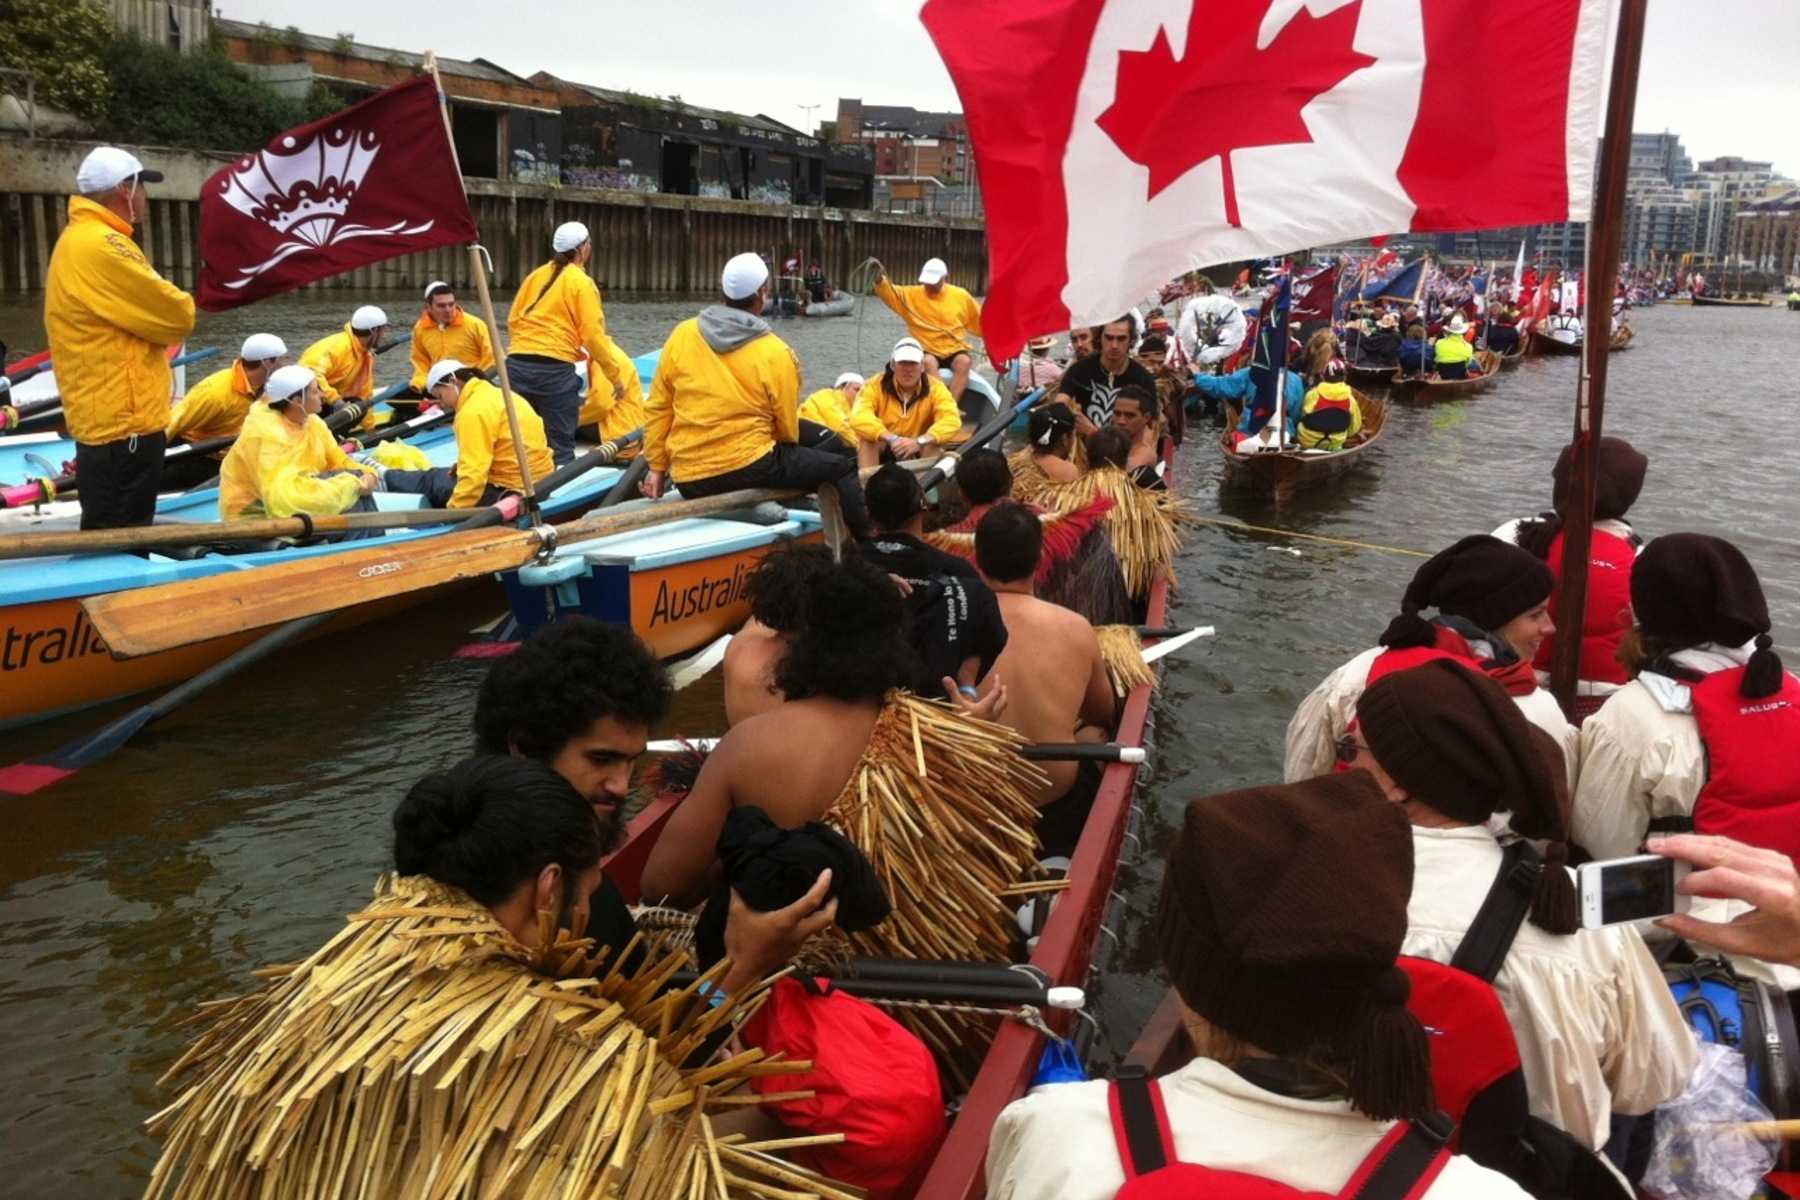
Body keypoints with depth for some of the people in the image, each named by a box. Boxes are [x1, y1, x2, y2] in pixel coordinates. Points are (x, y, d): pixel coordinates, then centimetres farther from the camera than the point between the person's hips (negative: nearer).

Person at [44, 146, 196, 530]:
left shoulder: (79, 239, 17)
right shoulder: (101, 245, -17)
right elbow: (177, 318, -16)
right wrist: (179, 304, 3)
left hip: (104, 420, 11)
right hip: (123, 425, -11)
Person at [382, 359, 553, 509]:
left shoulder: (473, 412, -16)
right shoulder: (499, 395, 12)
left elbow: (473, 477, -22)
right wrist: (463, 465, 10)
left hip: (505, 493, -8)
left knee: (431, 482, 16)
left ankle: (381, 478, 38)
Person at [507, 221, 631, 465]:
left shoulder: (535, 276, 13)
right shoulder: (581, 282, -3)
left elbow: (513, 320, 15)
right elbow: (593, 335, -7)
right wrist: (615, 375, -1)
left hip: (516, 365, 6)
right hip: (554, 370, -6)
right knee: (561, 447, 0)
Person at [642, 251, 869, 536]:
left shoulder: (681, 335, 2)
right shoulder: (777, 354, -7)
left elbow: (657, 409, 6)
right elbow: (787, 429, 1)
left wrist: (657, 467, 16)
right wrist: (784, 459, 22)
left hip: (689, 481, 5)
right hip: (749, 469, -4)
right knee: (841, 469, 9)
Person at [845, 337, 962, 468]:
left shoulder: (935, 387, -11)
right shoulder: (874, 386, -15)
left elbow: (952, 420, -27)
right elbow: (859, 418, -32)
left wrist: (920, 441, -44)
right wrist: (892, 439, -47)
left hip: (917, 455, 1)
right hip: (881, 455, -1)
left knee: (934, 438, -27)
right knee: (868, 437, -30)